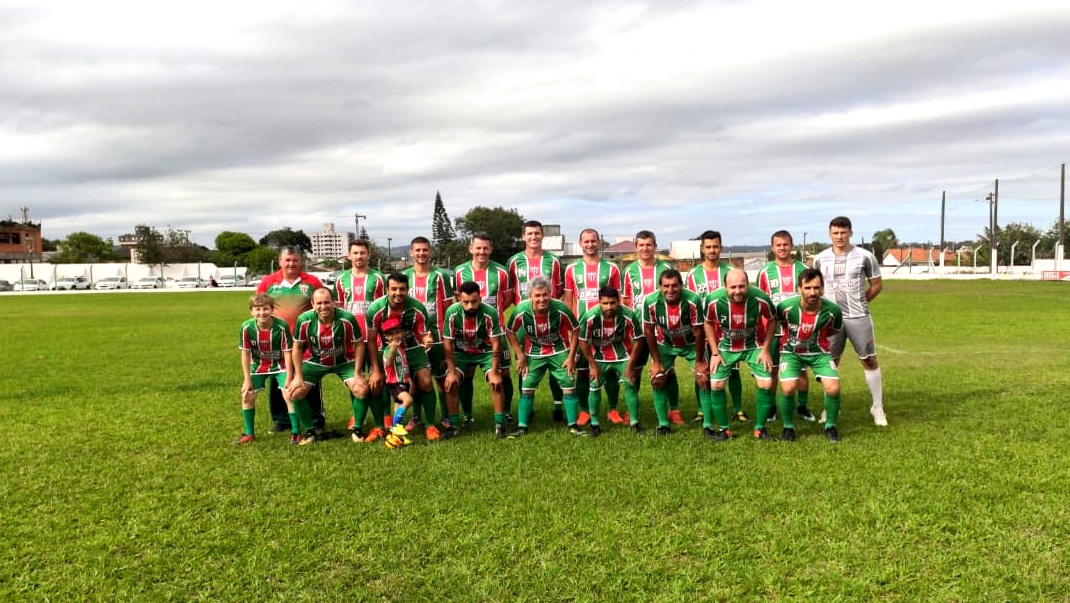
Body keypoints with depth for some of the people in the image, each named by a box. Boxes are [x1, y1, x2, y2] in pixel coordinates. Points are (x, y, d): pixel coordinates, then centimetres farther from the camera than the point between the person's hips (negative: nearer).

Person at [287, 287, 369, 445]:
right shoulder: (304, 320, -23)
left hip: (344, 361, -1)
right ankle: (311, 431, 9)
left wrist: (357, 374, -15)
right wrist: (298, 376, -9)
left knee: (361, 390, -21)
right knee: (295, 393, -13)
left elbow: (359, 344, -14)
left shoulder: (347, 319, -27)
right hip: (314, 361, 2)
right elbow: (297, 348, -8)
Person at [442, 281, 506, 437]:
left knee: (497, 381, -19)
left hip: (485, 352, -1)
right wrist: (452, 371, -18)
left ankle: (500, 423, -4)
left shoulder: (490, 313, -28)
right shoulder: (452, 313, -24)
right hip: (461, 352, 1)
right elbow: (448, 343, -15)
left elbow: (496, 344, -20)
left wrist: (495, 372, -22)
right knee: (451, 382, -15)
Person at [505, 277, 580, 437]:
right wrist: (520, 355, -8)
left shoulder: (560, 309, -27)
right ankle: (522, 427, 14)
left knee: (569, 386, 0)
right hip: (534, 353, 1)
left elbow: (574, 330, -10)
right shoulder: (521, 311, -25)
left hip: (559, 351, 0)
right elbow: (510, 332, -6)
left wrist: (571, 356, -10)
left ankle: (573, 425, 14)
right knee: (526, 388, 1)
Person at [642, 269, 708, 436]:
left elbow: (699, 332, -20)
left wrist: (699, 361, -13)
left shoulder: (693, 300, -33)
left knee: (704, 378, -7)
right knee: (657, 380, -4)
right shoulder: (651, 302, -28)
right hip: (665, 344, 1)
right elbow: (649, 331, -13)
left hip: (691, 344, -1)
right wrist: (656, 361, -10)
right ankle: (663, 424, 10)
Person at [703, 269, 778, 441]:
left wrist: (765, 349, -8)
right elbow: (708, 324, -5)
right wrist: (715, 352, -7)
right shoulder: (713, 301, -26)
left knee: (766, 384, -7)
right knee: (716, 385, -6)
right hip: (725, 346, 0)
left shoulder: (761, 299, -27)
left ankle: (760, 428, 13)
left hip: (754, 345, 0)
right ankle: (723, 428, 13)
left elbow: (771, 321, -6)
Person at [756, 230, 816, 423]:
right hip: (773, 329, 0)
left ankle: (803, 407, 18)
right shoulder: (765, 272, 2)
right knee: (772, 369, 6)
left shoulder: (803, 269, 3)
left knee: (801, 369, 4)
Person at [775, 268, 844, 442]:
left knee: (833, 388, -16)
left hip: (819, 352, 1)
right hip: (791, 351, -1)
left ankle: (830, 426, 12)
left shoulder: (832, 310, -20)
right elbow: (774, 323, -1)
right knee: (788, 388, -21)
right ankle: (788, 427, 6)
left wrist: (821, 342, 9)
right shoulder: (786, 307, -25)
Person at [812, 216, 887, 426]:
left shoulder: (864, 256, -3)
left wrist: (859, 303, 3)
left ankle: (878, 407, 15)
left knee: (870, 360, 3)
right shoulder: (821, 259, 3)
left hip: (858, 317, -2)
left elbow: (877, 285, 4)